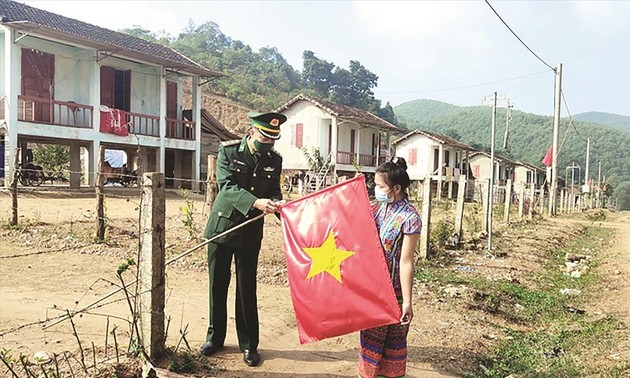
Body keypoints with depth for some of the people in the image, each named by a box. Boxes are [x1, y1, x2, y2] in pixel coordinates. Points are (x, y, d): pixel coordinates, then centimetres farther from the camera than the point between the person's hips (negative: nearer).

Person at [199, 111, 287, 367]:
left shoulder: (275, 160, 1)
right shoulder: (228, 151, -8)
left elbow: (274, 191, 4)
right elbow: (226, 186, -18)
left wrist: (276, 204, -20)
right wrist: (255, 203, -31)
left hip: (251, 232, 1)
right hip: (222, 226, -1)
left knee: (247, 289, 5)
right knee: (217, 285, 10)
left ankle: (248, 344, 19)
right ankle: (215, 337, 28)